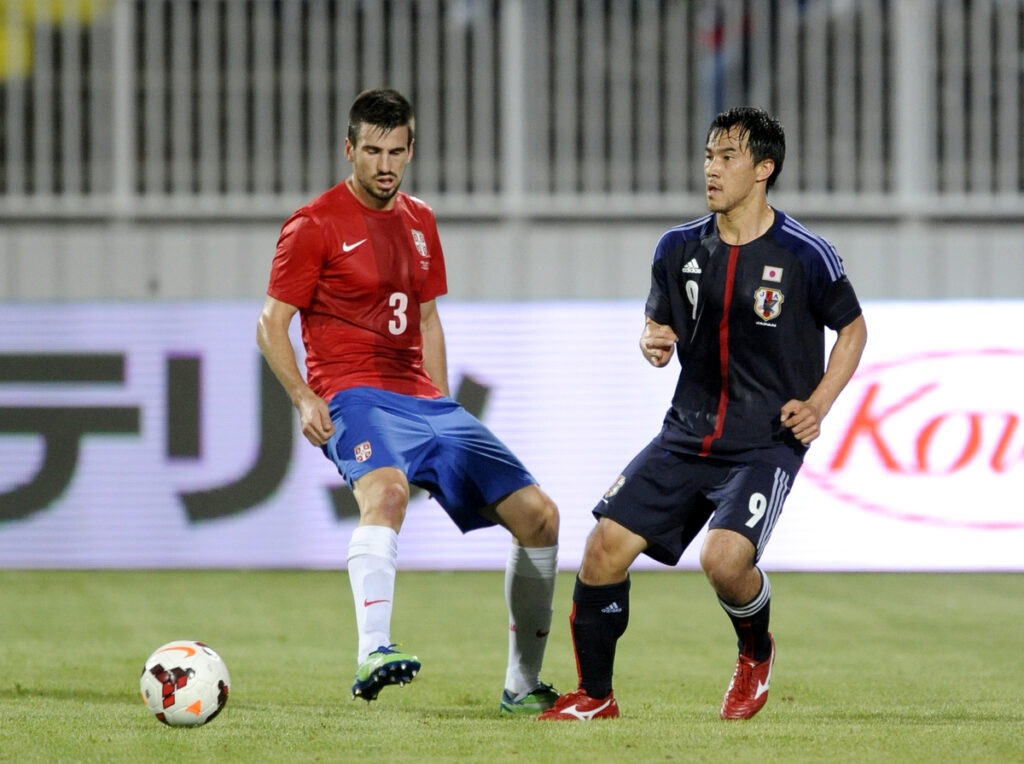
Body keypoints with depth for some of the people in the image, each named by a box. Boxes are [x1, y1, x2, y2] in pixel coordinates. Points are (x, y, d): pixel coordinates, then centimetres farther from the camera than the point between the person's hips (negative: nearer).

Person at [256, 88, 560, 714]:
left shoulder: (419, 222, 17)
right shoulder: (316, 226, -2)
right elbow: (272, 326, -2)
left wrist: (443, 408, 18)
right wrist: (304, 398, -17)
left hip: (423, 400, 7)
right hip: (355, 397, -7)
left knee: (538, 515, 0)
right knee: (387, 487, -40)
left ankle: (523, 685, 11)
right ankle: (374, 653, -55)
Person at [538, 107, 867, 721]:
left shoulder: (804, 255, -7)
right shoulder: (679, 249, 5)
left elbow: (853, 329, 6)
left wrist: (818, 404, -6)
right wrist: (653, 343, -5)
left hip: (768, 440, -5)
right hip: (689, 433, 5)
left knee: (724, 559, -25)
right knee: (606, 545, -8)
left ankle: (757, 651, 9)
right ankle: (595, 695, 9)